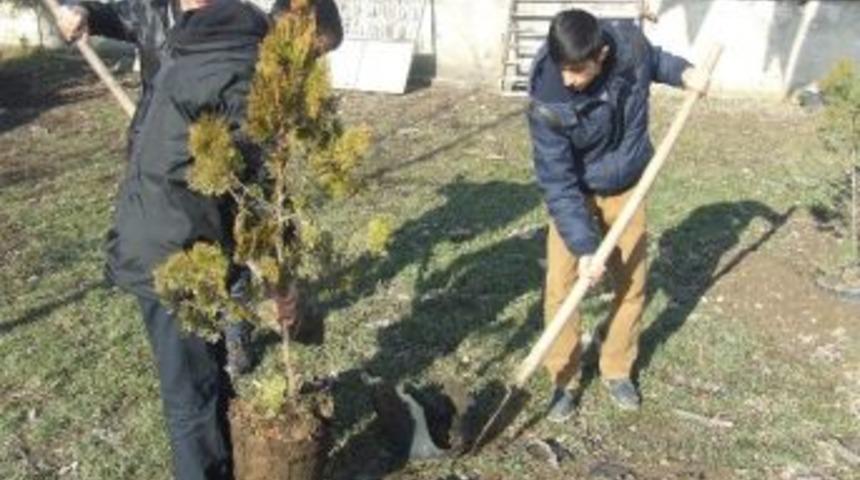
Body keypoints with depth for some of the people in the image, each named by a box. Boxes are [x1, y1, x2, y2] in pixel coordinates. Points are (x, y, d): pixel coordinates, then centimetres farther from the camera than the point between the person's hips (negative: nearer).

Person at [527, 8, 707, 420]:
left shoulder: (630, 43, -24)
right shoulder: (547, 103, -33)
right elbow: (557, 183, -28)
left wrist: (682, 71, -15)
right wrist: (584, 247, -31)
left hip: (627, 186, 3)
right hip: (573, 193, -3)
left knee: (632, 281, 9)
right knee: (560, 287, -6)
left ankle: (617, 371, 29)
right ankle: (563, 380, 14)